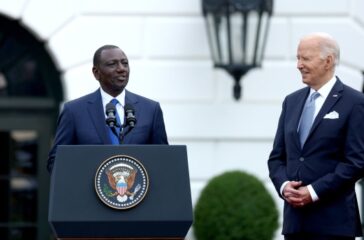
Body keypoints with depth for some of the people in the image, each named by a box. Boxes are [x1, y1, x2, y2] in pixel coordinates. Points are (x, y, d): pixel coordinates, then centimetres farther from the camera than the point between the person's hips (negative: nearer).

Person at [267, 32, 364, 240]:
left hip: (334, 221, -6)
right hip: (295, 219, 6)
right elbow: (277, 157, 17)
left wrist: (314, 192, -14)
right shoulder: (292, 101, 15)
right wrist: (284, 185, -4)